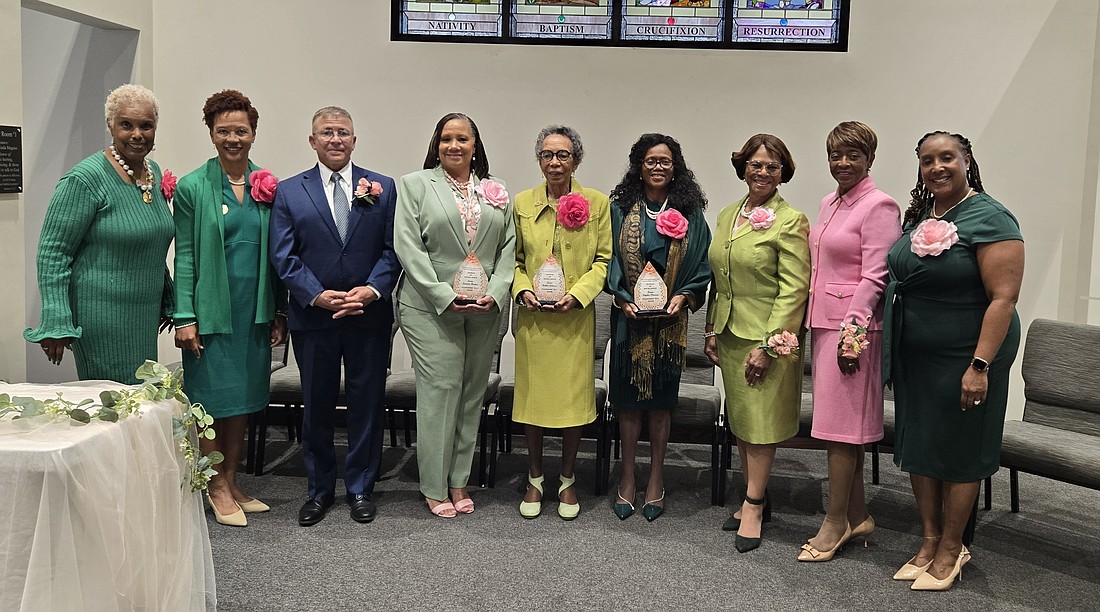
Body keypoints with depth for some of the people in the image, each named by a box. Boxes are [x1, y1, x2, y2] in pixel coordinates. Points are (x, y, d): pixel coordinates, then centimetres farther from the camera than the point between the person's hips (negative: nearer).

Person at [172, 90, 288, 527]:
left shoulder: (267, 187, 7)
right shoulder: (192, 188, -3)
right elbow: (184, 257, -5)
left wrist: (280, 313, 8)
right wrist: (184, 318, -11)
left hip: (254, 311, 4)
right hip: (211, 311, -4)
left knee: (243, 399, 11)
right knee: (212, 400, 2)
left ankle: (231, 484, 24)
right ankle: (218, 489, 17)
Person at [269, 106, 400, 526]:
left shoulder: (383, 188, 6)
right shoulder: (288, 192, 5)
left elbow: (392, 250, 1)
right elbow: (283, 256, -1)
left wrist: (372, 289, -14)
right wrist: (317, 295, -15)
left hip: (369, 316, 0)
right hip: (313, 318, 0)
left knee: (367, 405, 7)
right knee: (316, 406, 10)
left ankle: (361, 488, 23)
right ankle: (320, 489, 25)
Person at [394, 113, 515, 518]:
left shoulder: (496, 192, 13)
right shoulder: (415, 185, 3)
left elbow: (508, 248, 9)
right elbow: (408, 247, -6)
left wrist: (495, 294, -7)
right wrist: (445, 297, -14)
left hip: (485, 311, 4)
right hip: (431, 308, -4)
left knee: (472, 393, 8)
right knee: (439, 390, -4)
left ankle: (459, 481, 19)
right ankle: (434, 488, 8)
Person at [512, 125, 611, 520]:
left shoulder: (597, 203, 1)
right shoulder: (523, 203, 6)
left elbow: (603, 260, 1)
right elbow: (514, 258, 10)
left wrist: (578, 294, -13)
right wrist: (522, 290, -8)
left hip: (576, 317, -1)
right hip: (533, 317, 1)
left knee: (574, 397, 4)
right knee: (532, 395, 6)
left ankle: (567, 481, 22)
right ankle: (535, 480, 24)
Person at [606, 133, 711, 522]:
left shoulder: (690, 214, 6)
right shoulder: (620, 210, 6)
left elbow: (701, 267, 5)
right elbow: (608, 259, 3)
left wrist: (683, 297, -10)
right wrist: (622, 297, -10)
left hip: (671, 320, 0)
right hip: (629, 317, 0)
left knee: (660, 401, 6)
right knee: (628, 400, 4)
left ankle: (656, 480, 17)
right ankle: (627, 479, 16)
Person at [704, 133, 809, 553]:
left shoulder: (790, 220, -10)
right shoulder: (727, 216, 11)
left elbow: (793, 289, -14)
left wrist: (767, 344, -18)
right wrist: (712, 330, 11)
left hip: (768, 337, -7)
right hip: (731, 335, 7)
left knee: (762, 423, 1)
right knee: (741, 420, 14)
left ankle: (753, 506, 13)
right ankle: (755, 499, 27)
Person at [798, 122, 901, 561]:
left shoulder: (879, 207, -9)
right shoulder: (828, 204, 16)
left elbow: (874, 277, -15)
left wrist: (851, 332, -19)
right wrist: (808, 323, 17)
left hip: (853, 326, -8)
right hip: (822, 322, 8)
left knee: (841, 424, -3)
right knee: (842, 425, 12)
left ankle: (836, 522, 8)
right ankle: (858, 515, 23)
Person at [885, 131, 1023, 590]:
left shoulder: (989, 218, -14)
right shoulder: (919, 217, 9)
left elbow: (1003, 298, -19)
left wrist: (980, 365, -25)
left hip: (962, 357, -7)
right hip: (914, 357, 7)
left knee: (957, 452, 5)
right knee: (917, 447, 12)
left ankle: (950, 551, 20)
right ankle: (929, 541, 27)